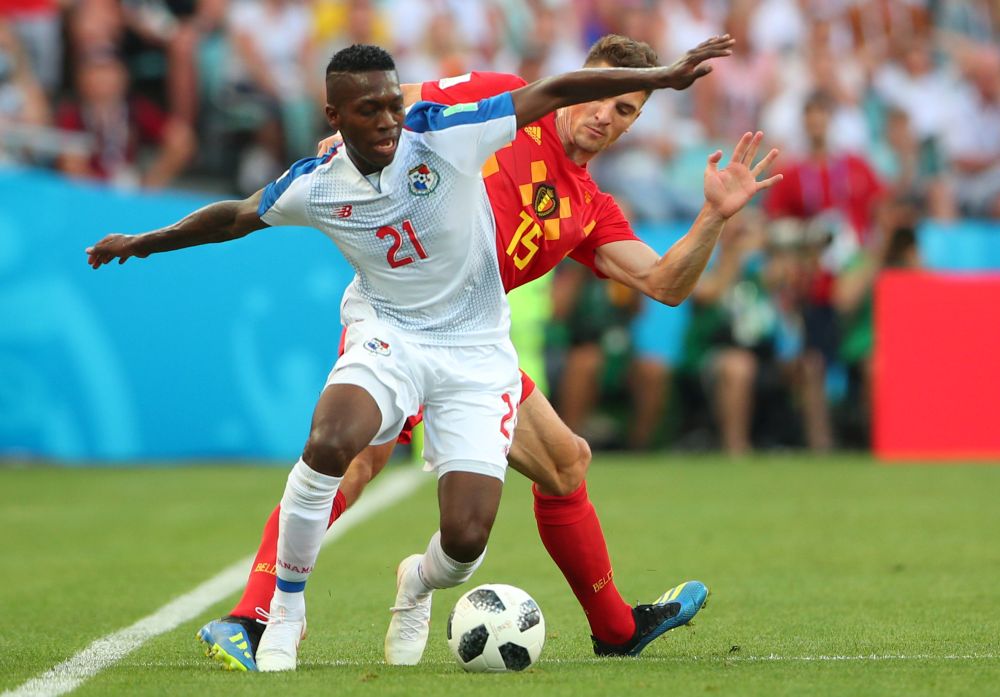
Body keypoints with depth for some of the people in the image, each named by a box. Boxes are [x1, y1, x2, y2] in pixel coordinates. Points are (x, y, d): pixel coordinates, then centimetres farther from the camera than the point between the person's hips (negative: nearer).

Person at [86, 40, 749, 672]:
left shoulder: (447, 135, -16)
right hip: (388, 335, 1)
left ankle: (419, 585, 29)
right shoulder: (314, 185, -7)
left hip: (477, 353, -1)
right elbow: (238, 216, 13)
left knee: (466, 539, -13)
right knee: (328, 444, -34)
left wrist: (663, 77, -19)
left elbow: (552, 91, -15)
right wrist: (142, 243, 23)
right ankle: (285, 613, -12)